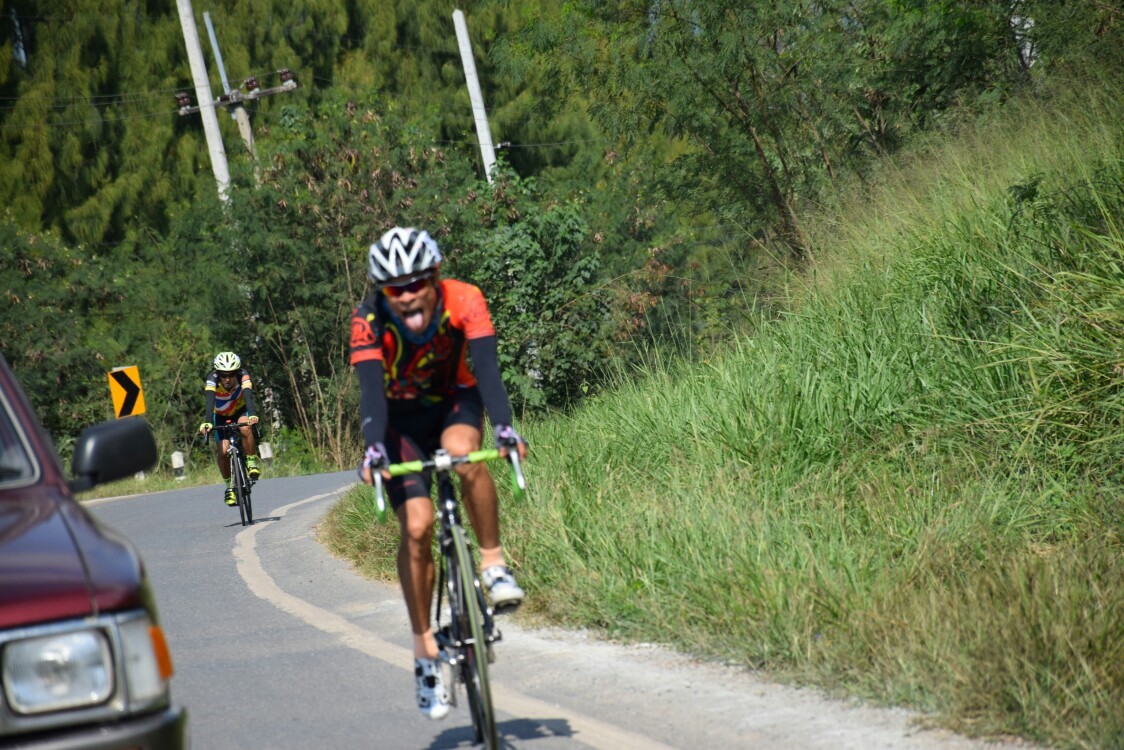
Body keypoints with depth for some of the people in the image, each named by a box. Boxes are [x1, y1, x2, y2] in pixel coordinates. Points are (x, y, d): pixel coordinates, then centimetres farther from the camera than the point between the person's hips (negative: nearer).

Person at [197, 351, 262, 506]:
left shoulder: (243, 376, -29)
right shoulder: (212, 379, -30)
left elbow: (248, 395, -44)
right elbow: (210, 402, -43)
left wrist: (252, 415, -62)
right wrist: (207, 423, -60)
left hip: (240, 411, -1)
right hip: (221, 416, 1)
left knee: (246, 428, -35)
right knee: (222, 451, -17)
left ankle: (252, 461, -17)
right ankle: (230, 486, 2)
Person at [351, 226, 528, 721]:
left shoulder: (463, 301, -26)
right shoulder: (370, 322, -26)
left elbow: (486, 367, -35)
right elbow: (371, 389, -35)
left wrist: (503, 426, -51)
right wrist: (374, 447, -52)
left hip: (455, 401, 0)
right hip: (402, 416, 0)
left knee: (462, 454, -36)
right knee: (417, 525, -15)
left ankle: (494, 562, -19)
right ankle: (424, 646, -3)